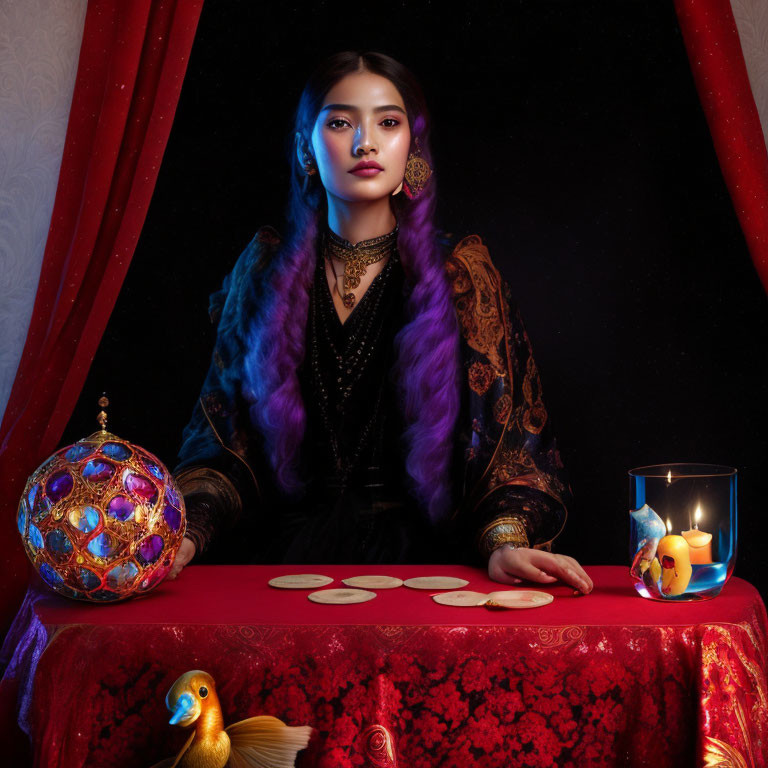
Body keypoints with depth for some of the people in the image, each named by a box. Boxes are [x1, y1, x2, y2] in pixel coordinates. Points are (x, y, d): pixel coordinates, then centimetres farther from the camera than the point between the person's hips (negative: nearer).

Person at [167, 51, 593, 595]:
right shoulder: (266, 271, 9)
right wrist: (185, 535, -10)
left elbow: (507, 436, -1)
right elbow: (222, 438, 8)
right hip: (286, 557, 2)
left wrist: (505, 540, -20)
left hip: (420, 559, -1)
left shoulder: (459, 278, 4)